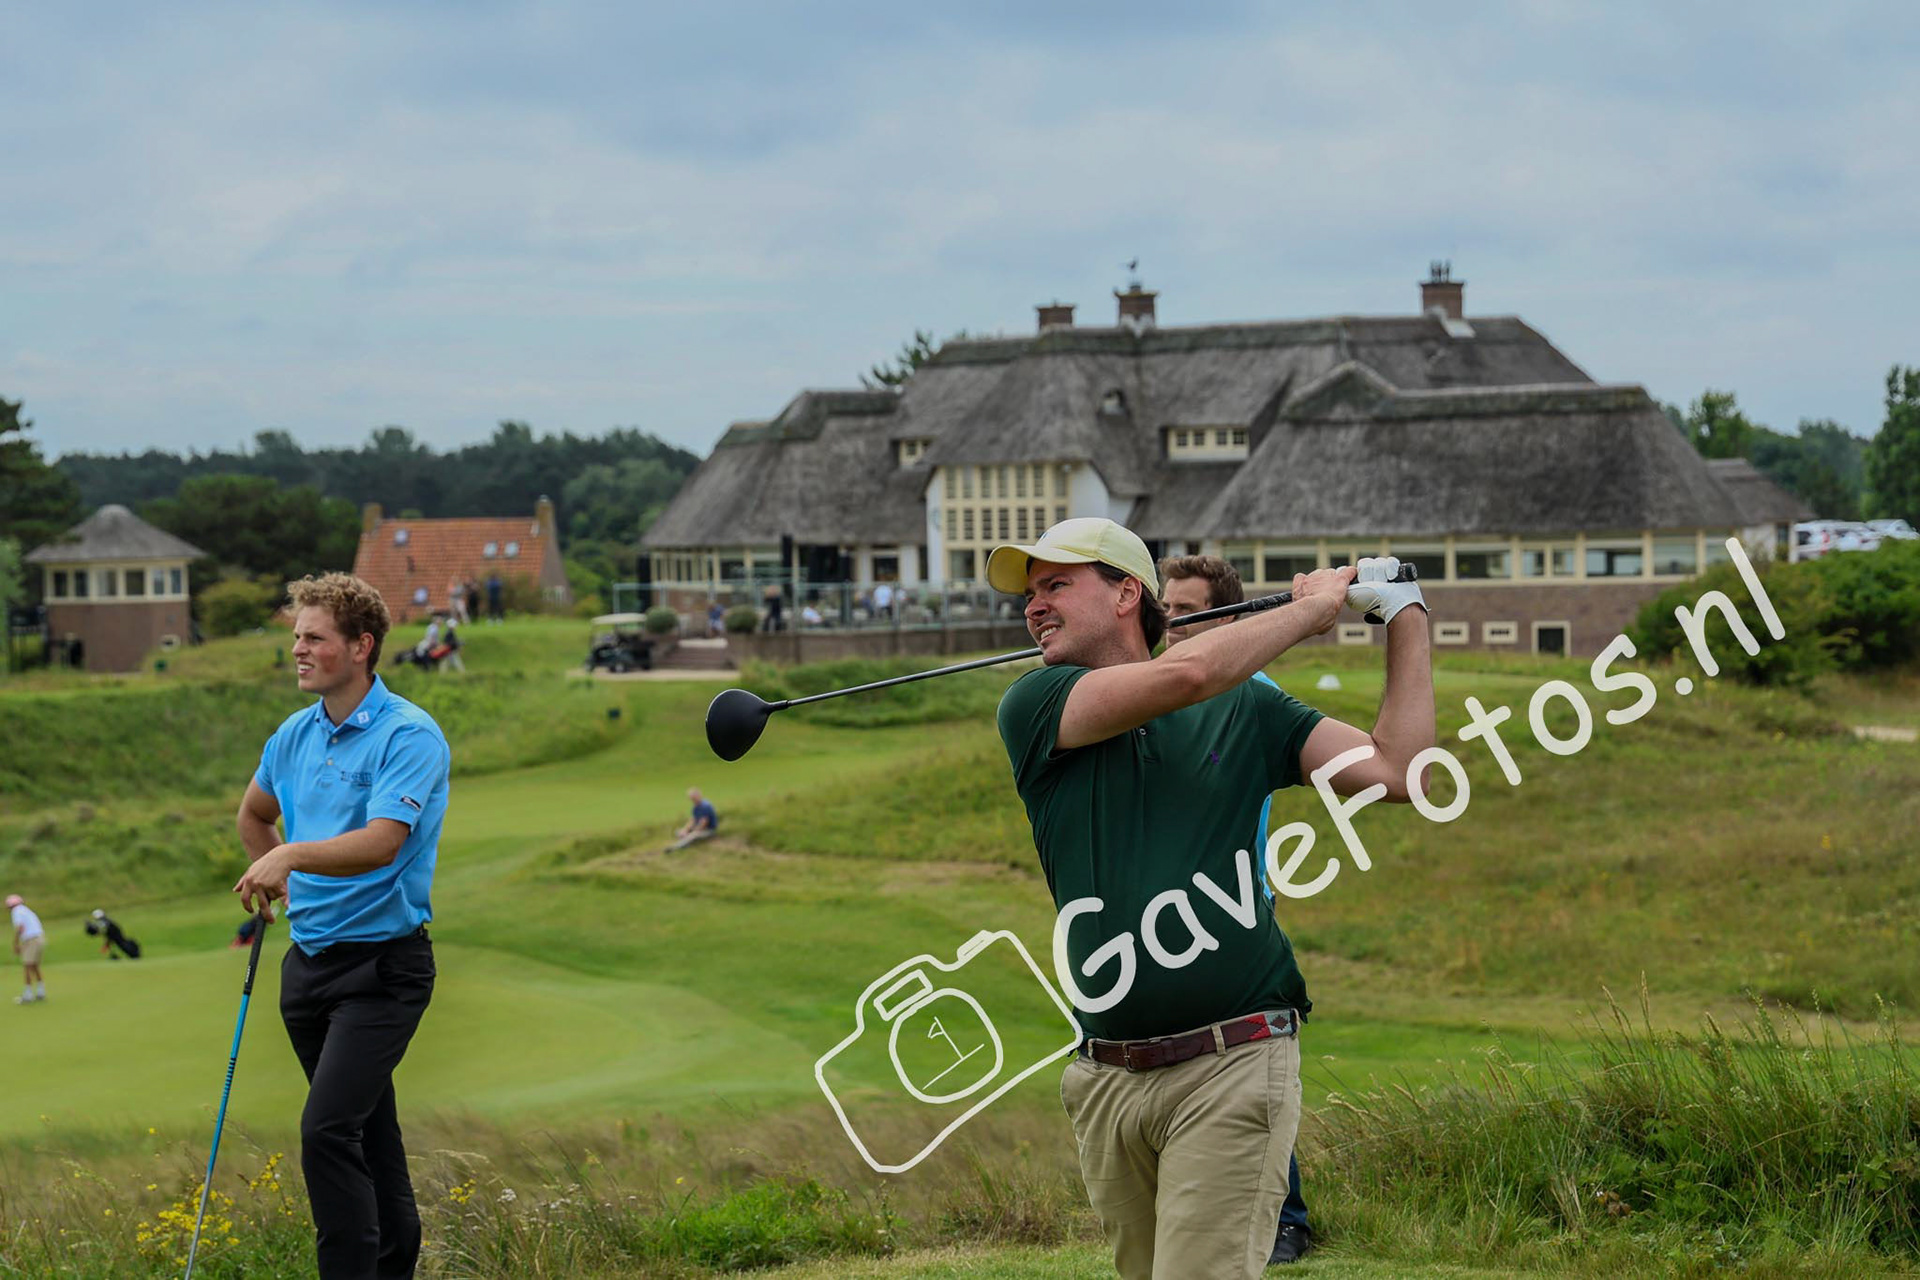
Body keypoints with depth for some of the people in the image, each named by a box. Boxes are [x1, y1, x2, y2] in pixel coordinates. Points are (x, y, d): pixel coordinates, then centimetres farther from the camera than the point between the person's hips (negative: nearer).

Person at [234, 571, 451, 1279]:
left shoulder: (410, 735, -15)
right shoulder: (295, 734, 8)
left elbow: (380, 843, -29)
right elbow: (254, 812, 29)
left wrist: (291, 855, -41)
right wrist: (279, 886, 26)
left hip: (382, 962, -8)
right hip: (308, 955, 8)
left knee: (328, 1128, -19)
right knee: (366, 1127, 15)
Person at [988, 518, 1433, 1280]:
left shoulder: (1245, 709, 9)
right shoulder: (1031, 708, 4)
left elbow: (1398, 773, 2)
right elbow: (1185, 672, -12)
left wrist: (1406, 617, 3)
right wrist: (1314, 604, 0)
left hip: (1234, 1066, -2)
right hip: (1105, 1081, 2)